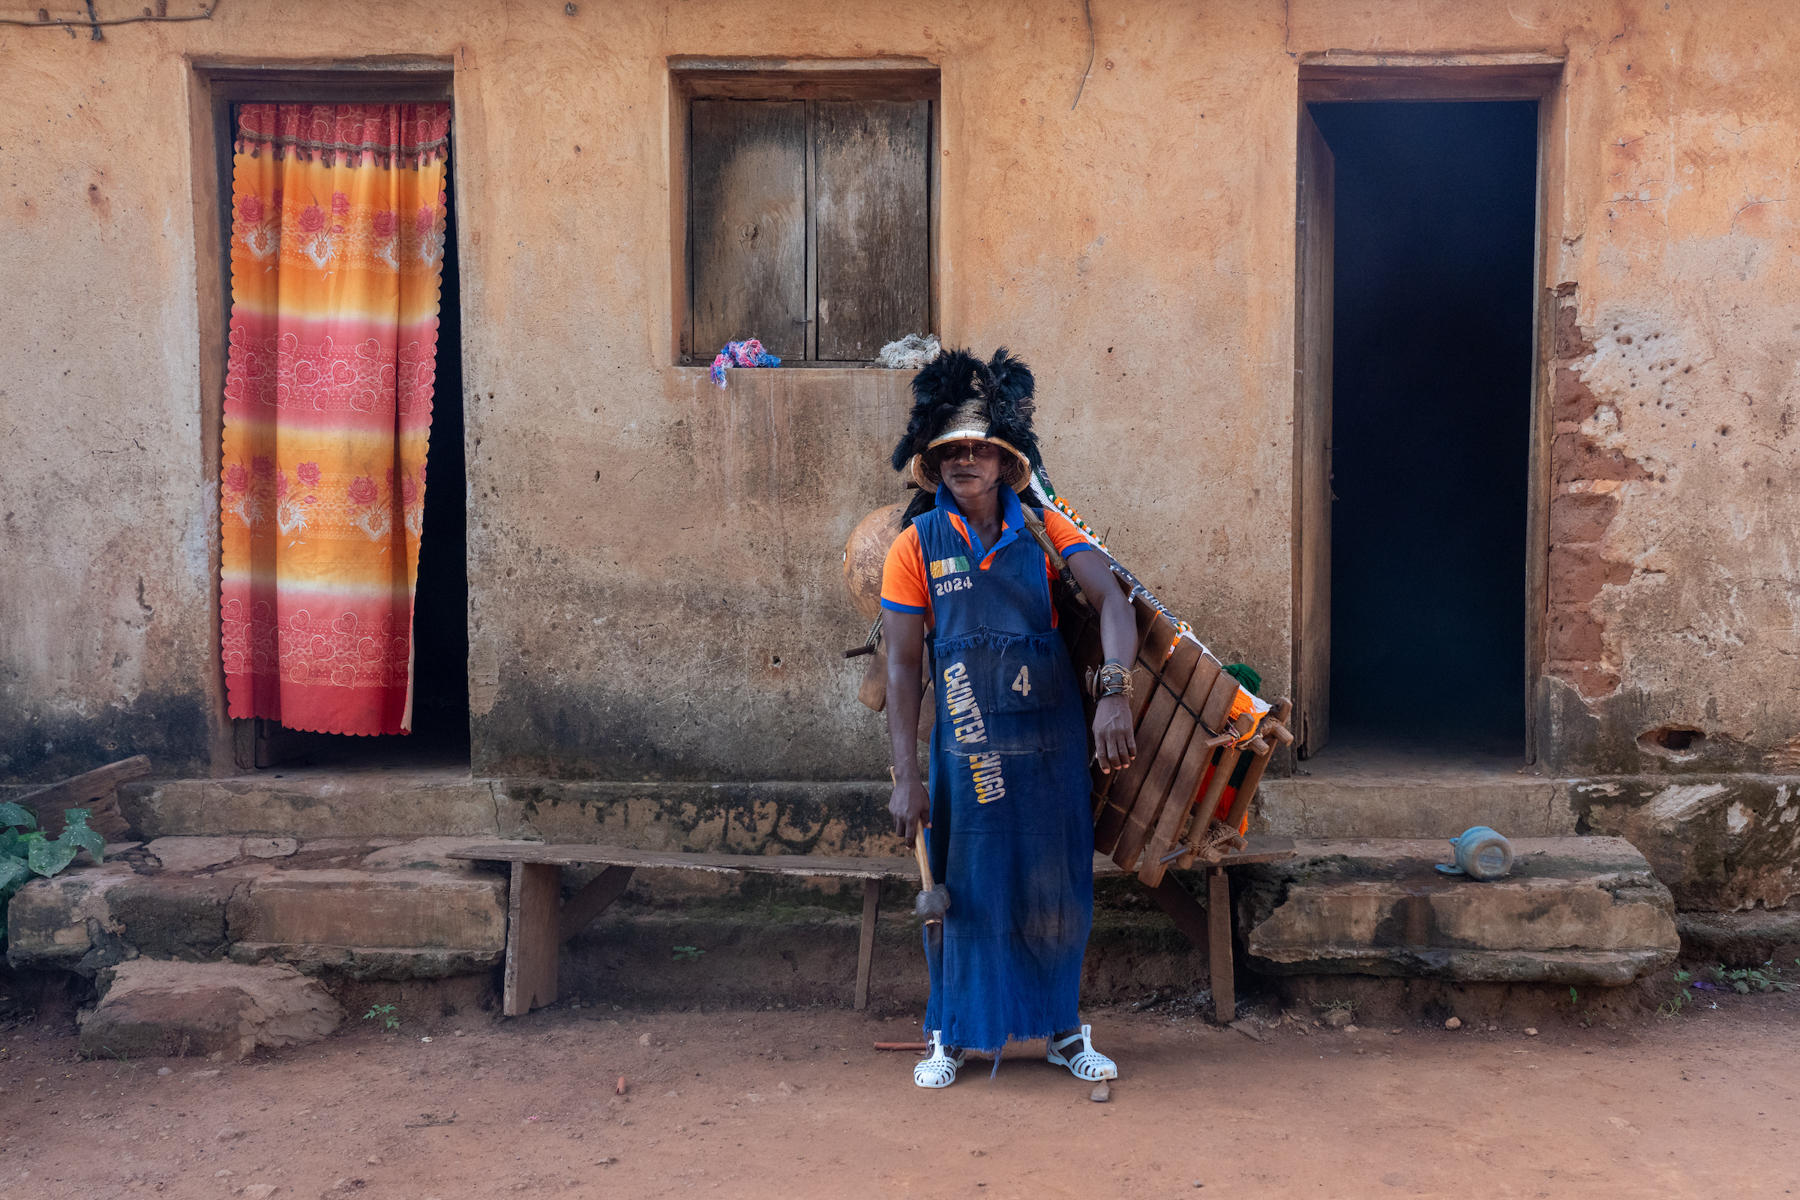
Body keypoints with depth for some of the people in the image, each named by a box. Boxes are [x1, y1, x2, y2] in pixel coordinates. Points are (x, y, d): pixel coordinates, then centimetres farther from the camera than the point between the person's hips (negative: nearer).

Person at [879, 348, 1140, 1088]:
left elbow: (1110, 599, -14)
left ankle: (1063, 1028, 30)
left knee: (1055, 889, 11)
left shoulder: (1043, 529, -1)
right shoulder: (916, 546, -3)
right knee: (962, 889, 8)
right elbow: (902, 666, -5)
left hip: (1050, 742, 1)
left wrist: (1114, 692, -32)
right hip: (964, 748, -1)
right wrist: (905, 777, -10)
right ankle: (952, 1035, 27)